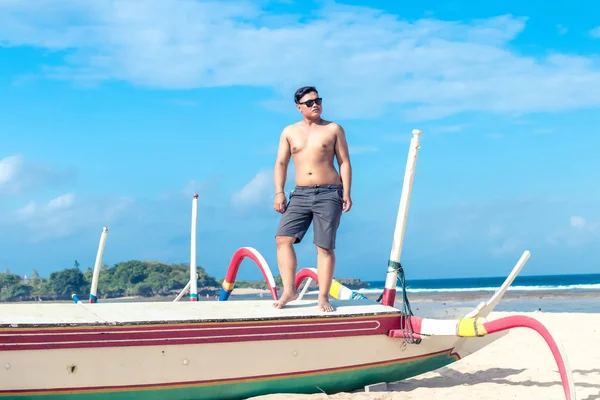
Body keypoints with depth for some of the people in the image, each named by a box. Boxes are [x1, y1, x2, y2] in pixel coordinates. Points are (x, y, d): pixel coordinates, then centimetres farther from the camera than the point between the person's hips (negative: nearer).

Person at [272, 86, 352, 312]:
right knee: (283, 238, -10)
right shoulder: (289, 132, 11)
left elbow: (344, 162, 3)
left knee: (325, 247, -3)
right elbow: (281, 164, 9)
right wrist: (279, 193, -3)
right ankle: (289, 290, -4)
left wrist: (346, 194, -6)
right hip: (300, 194, 3)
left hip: (329, 194, -3)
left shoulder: (334, 129, 5)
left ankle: (323, 297, 4)